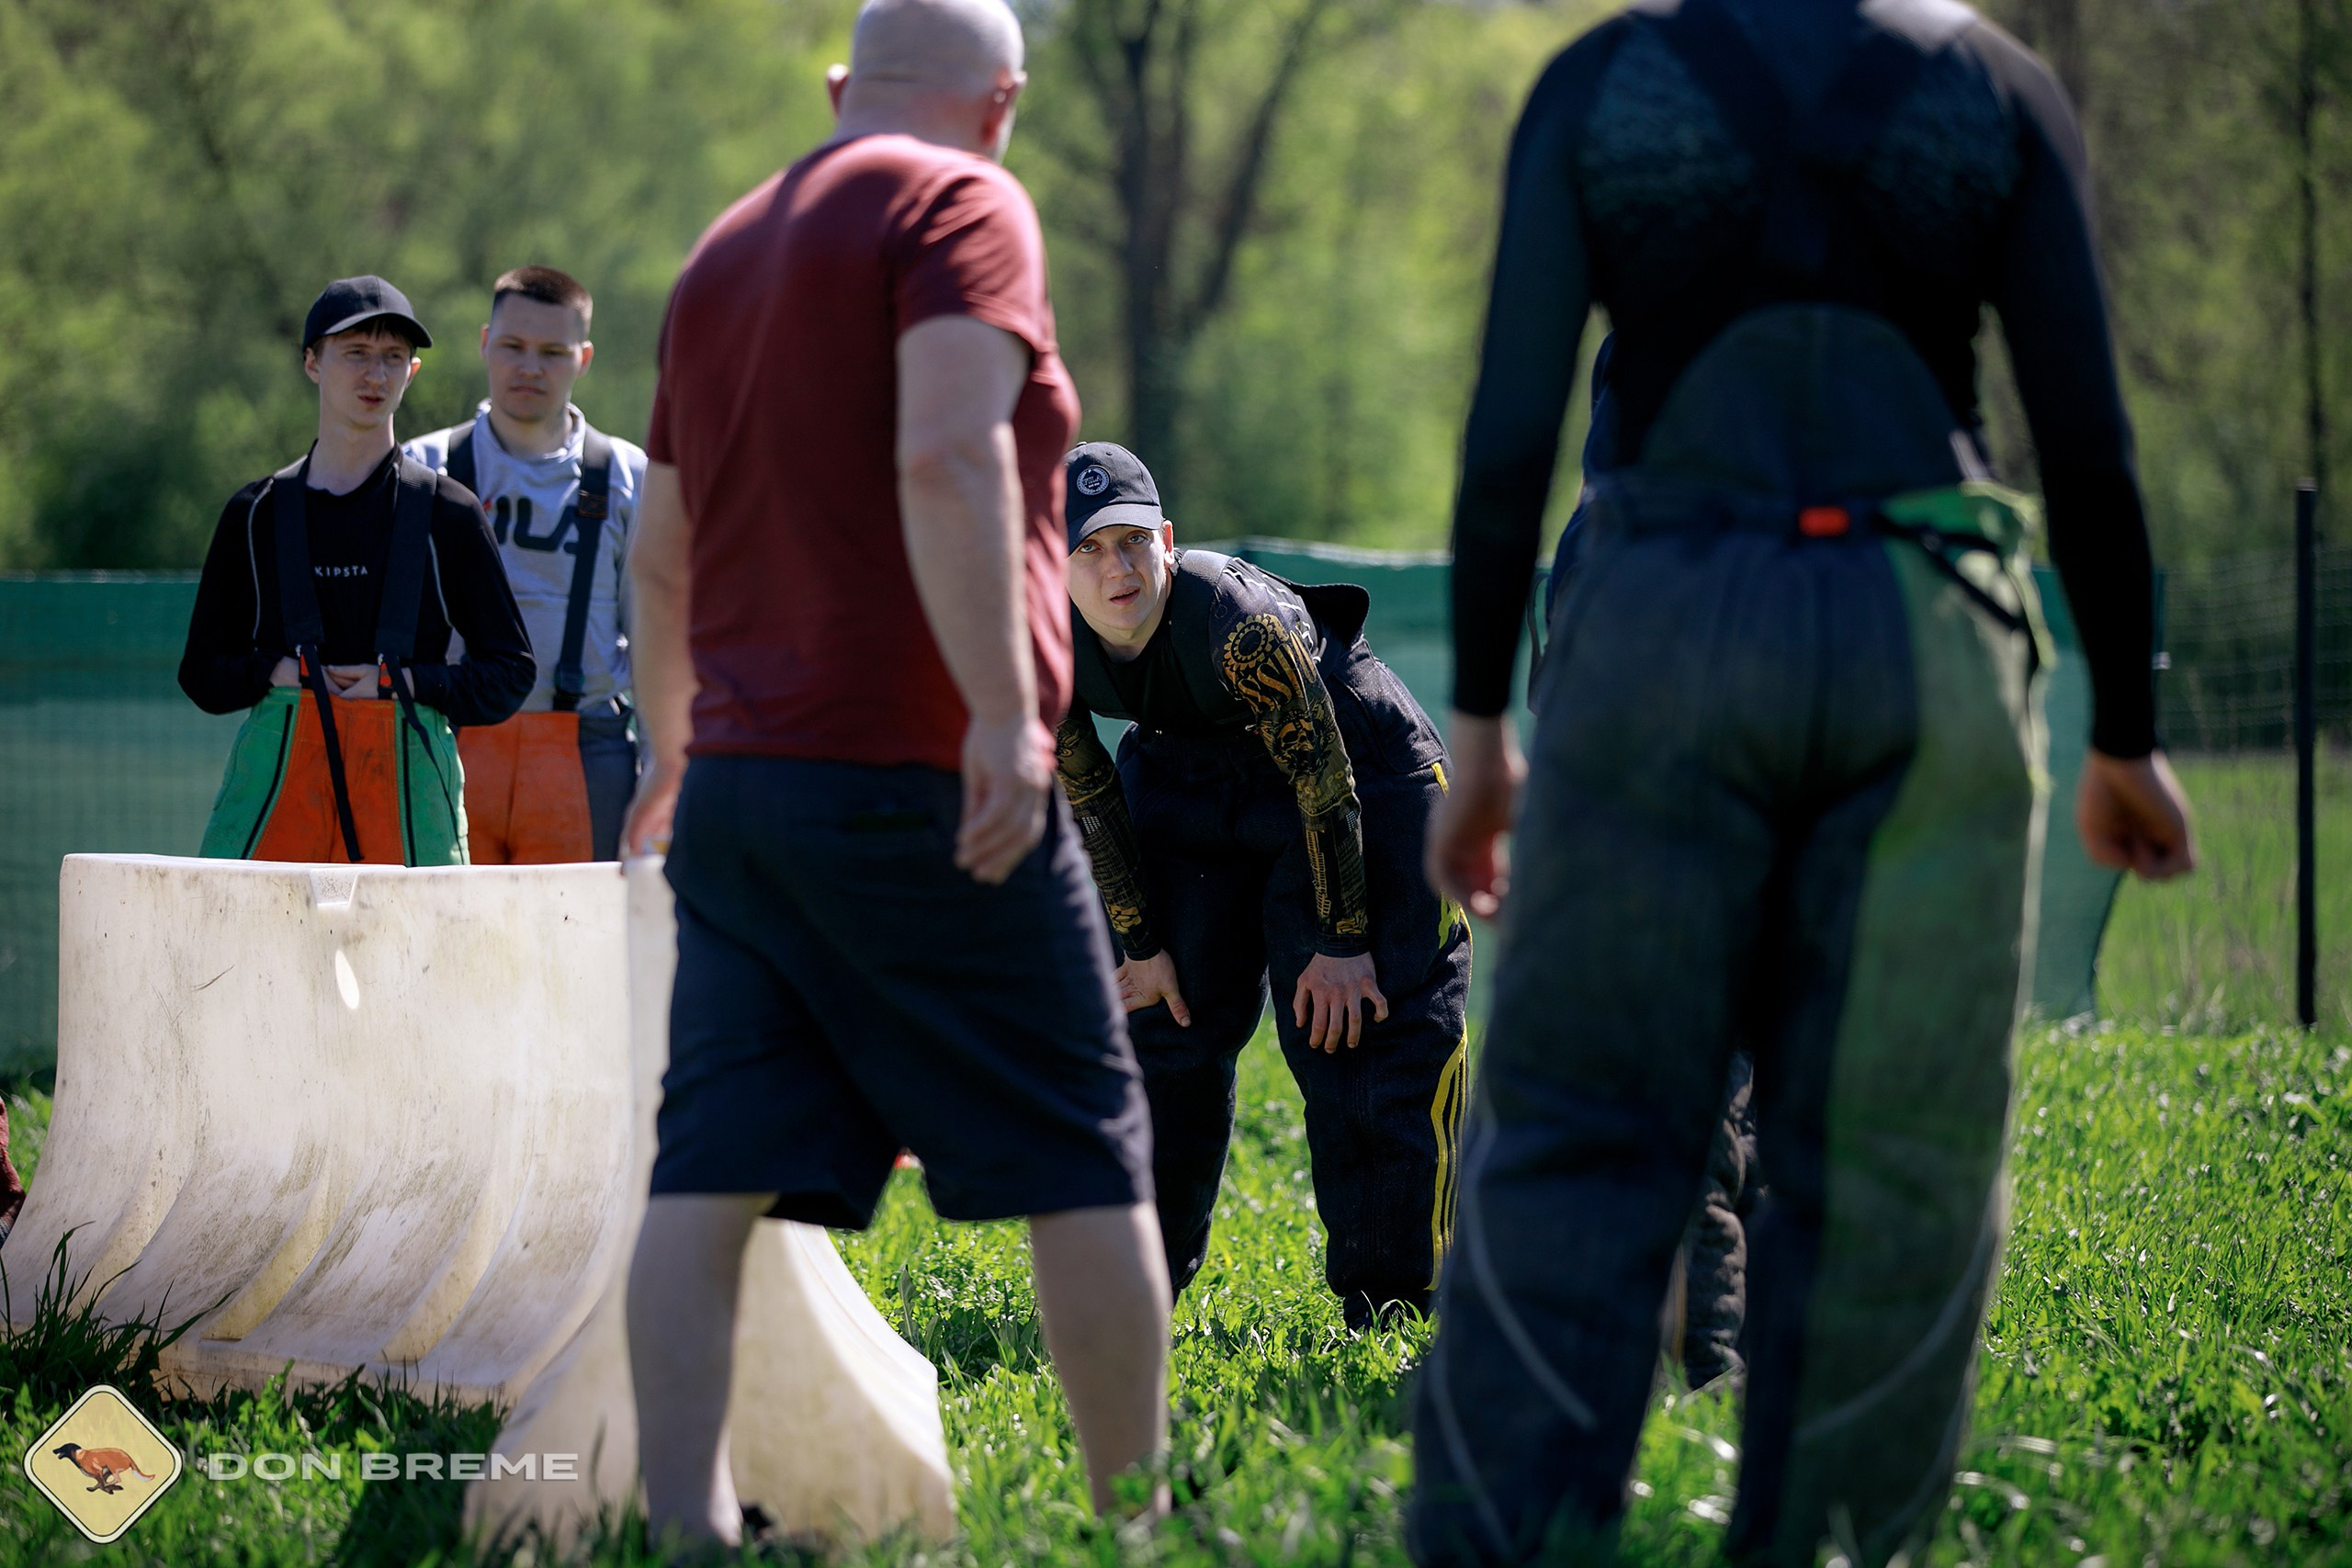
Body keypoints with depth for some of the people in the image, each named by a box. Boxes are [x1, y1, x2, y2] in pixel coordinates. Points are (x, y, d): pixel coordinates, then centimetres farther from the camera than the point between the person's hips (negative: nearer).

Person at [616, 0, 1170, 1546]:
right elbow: (946, 458, -20)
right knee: (1087, 1158, 3)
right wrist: (1003, 713, -25)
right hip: (914, 778, -7)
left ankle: (687, 1523, -8)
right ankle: (1138, 1523, 7)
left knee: (713, 1180, -1)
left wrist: (673, 753, 40)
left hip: (738, 781, 7)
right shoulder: (962, 206, -4)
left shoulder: (726, 251, 19)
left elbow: (661, 553, 27)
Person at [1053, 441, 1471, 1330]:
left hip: (1355, 763, -5)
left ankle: (1389, 1309, -4)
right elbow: (1089, 800, -6)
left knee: (1363, 1025, -10)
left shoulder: (1239, 624, -37)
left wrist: (1342, 941, -19)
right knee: (1158, 1018, 7)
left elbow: (1325, 780, -26)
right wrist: (1141, 945, -3)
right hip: (1188, 772, 6)